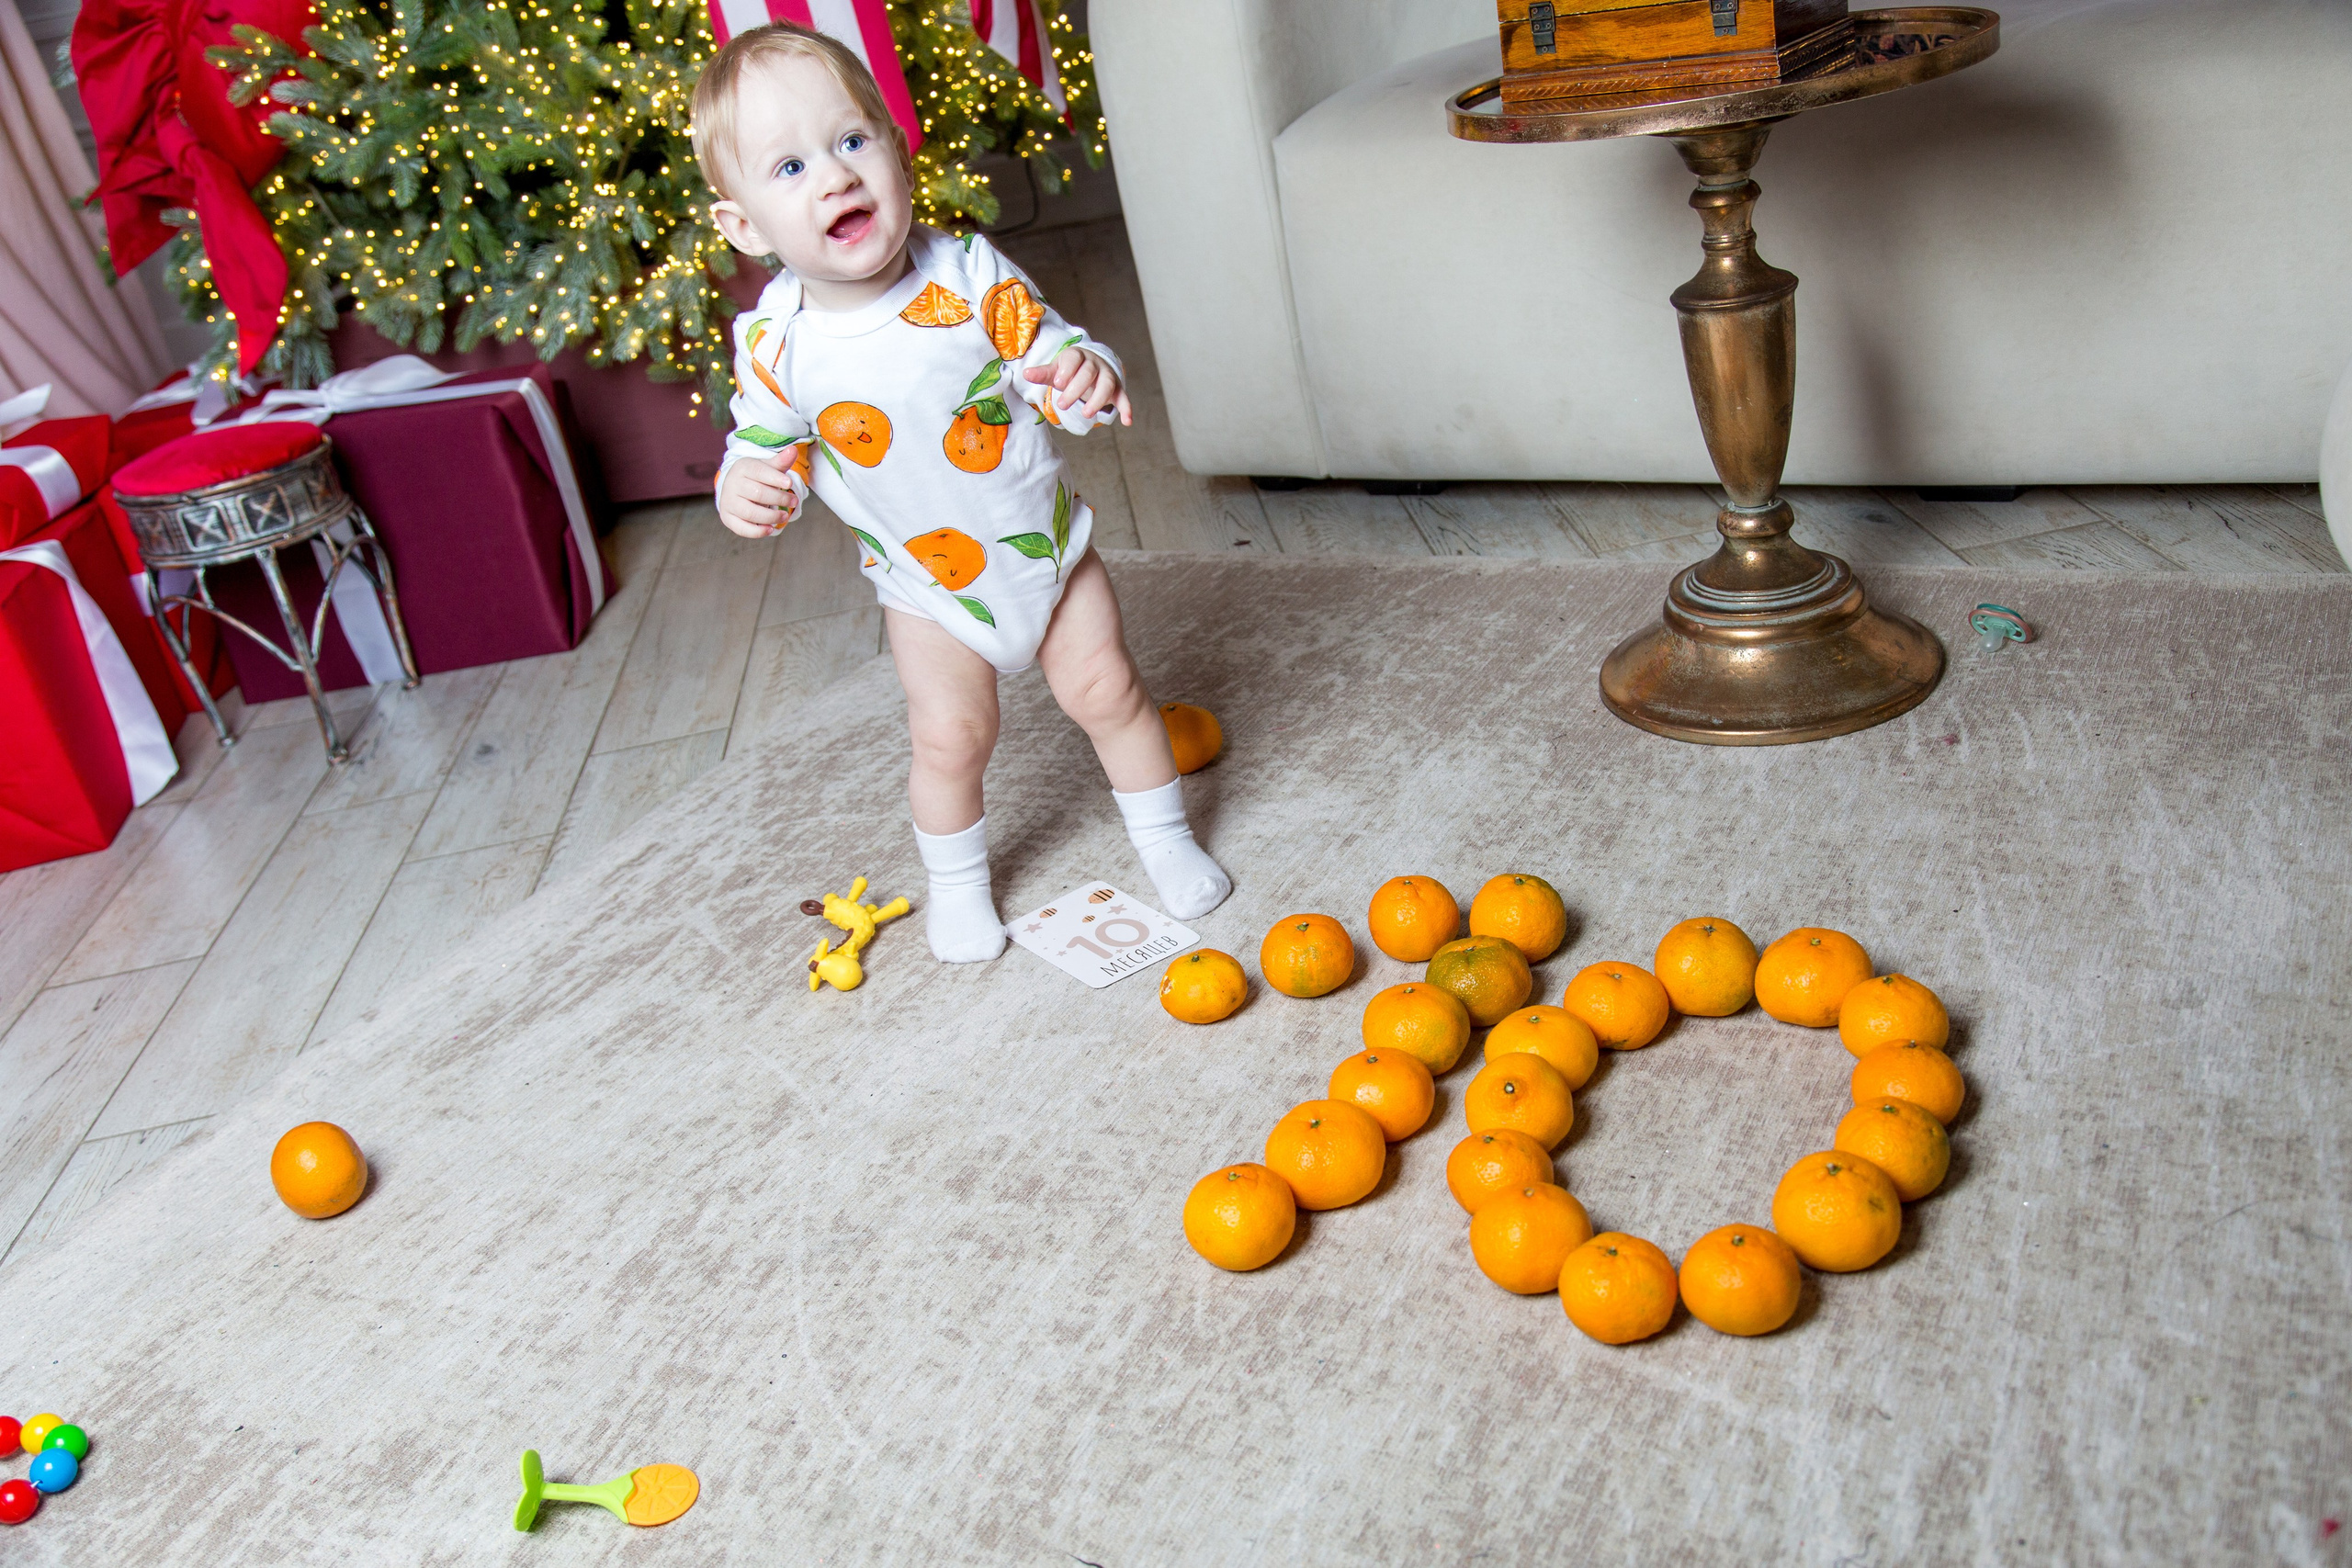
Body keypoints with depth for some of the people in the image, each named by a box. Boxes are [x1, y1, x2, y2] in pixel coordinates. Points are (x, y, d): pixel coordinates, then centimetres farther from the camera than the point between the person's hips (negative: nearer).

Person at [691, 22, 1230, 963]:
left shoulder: (969, 276, -21)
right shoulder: (777, 342, -18)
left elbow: (1047, 352, -13)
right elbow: (764, 444, -3)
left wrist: (1084, 375, -37)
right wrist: (745, 486, -26)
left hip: (1044, 544, 0)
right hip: (927, 584, 0)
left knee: (1106, 690, 7)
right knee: (950, 735, 3)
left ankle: (1163, 837, 34)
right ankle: (955, 883, 33)